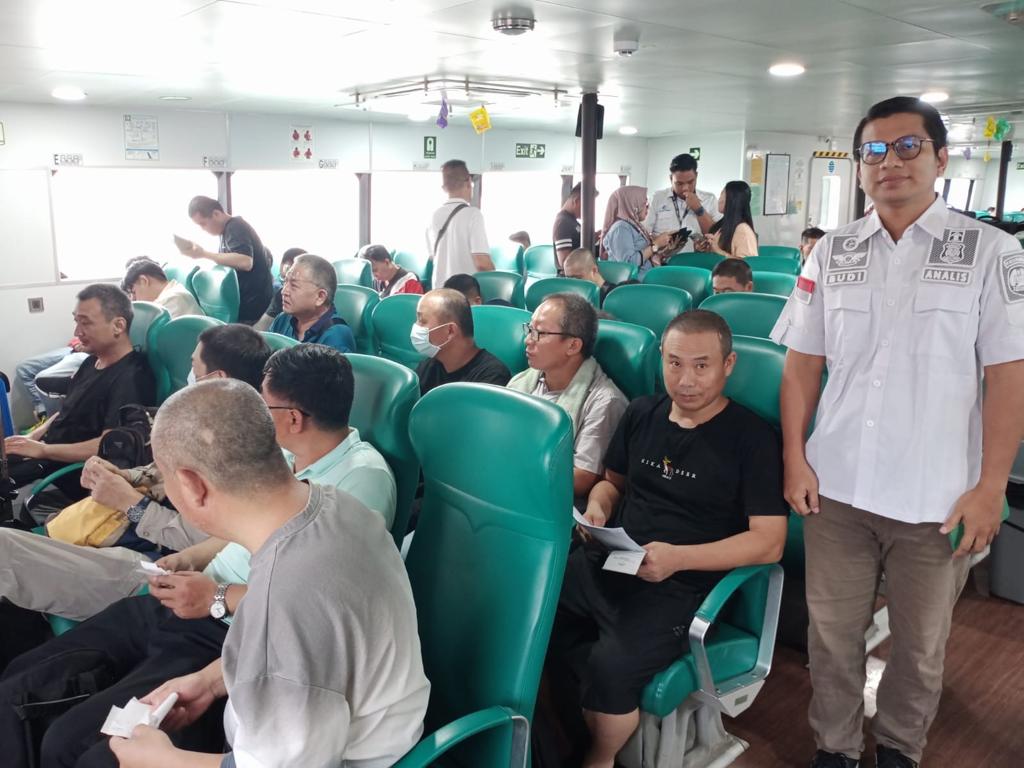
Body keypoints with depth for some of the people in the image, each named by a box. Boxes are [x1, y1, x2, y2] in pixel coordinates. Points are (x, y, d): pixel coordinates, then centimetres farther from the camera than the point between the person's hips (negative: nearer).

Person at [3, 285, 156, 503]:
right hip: (45, 452, 9)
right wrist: (31, 437, 4)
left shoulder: (131, 378, -21)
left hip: (69, 473, -9)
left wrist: (42, 450, -21)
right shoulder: (93, 362, 10)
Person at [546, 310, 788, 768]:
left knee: (610, 668, -29)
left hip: (679, 588, -5)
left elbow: (769, 542, -8)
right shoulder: (641, 413, 11)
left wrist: (679, 558, -20)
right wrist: (597, 507, 1)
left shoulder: (751, 437, -5)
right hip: (605, 564, 6)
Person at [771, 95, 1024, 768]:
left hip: (938, 498, -1)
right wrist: (795, 458, 0)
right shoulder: (832, 253, 4)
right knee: (832, 631, 14)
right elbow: (803, 361, 6)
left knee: (921, 643, 16)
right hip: (836, 487, 2)